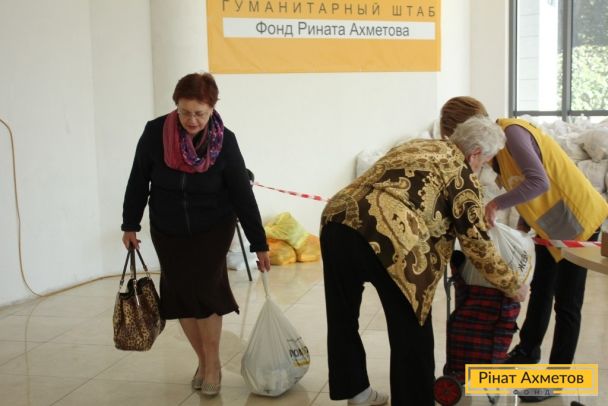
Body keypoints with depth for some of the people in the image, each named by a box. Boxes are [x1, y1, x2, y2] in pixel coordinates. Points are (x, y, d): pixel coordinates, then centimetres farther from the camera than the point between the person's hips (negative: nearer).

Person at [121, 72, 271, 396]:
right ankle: (203, 360, 22)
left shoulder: (224, 142, -18)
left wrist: (259, 244, -10)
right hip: (167, 230, 2)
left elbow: (242, 194, -12)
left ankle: (213, 364, 7)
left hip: (213, 228, -2)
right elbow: (138, 180, -3)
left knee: (204, 291, -12)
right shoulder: (155, 133, -17)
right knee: (180, 296, 3)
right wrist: (130, 224, 1)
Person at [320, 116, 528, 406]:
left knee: (342, 316, 23)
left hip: (338, 221, 8)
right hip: (385, 238, -8)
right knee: (411, 331, 11)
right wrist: (511, 284, 21)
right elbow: (475, 241, 9)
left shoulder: (416, 146, 30)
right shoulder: (461, 173, 9)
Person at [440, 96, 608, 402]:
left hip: (579, 219, -9)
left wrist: (495, 204, -36)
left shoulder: (512, 132, -26)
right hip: (550, 223, 9)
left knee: (567, 304, 0)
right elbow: (522, 185, 4)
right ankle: (528, 352, 40)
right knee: (540, 290, 22)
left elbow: (539, 182, -39)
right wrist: (522, 227, -8)